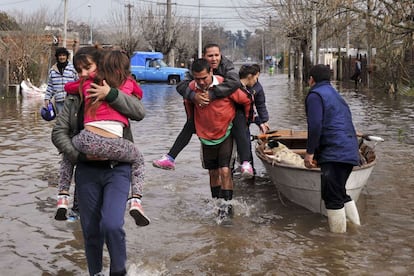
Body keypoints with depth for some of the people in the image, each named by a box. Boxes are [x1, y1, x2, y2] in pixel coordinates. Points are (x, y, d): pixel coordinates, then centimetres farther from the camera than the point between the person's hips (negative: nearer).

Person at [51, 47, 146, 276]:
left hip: (117, 169, -2)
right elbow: (58, 132, 3)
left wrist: (110, 95, -22)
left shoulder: (117, 95, 3)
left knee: (112, 225, -17)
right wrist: (79, 154, -11)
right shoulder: (74, 100, 7)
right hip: (87, 171, 3)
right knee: (91, 229, 9)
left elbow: (140, 112, -14)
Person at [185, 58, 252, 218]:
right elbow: (188, 104, 15)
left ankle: (227, 205, -3)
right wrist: (195, 124, 19)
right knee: (213, 172, 13)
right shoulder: (192, 87, -9)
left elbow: (247, 100, -6)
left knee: (225, 170, -13)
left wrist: (244, 120, 6)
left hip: (226, 134, -4)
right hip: (206, 136, 4)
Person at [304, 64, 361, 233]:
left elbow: (315, 126, -16)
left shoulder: (315, 95, -3)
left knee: (332, 197, -5)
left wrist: (310, 152, -10)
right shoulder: (336, 96, 26)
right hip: (350, 153, 10)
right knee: (340, 193, 20)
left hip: (334, 155, -10)